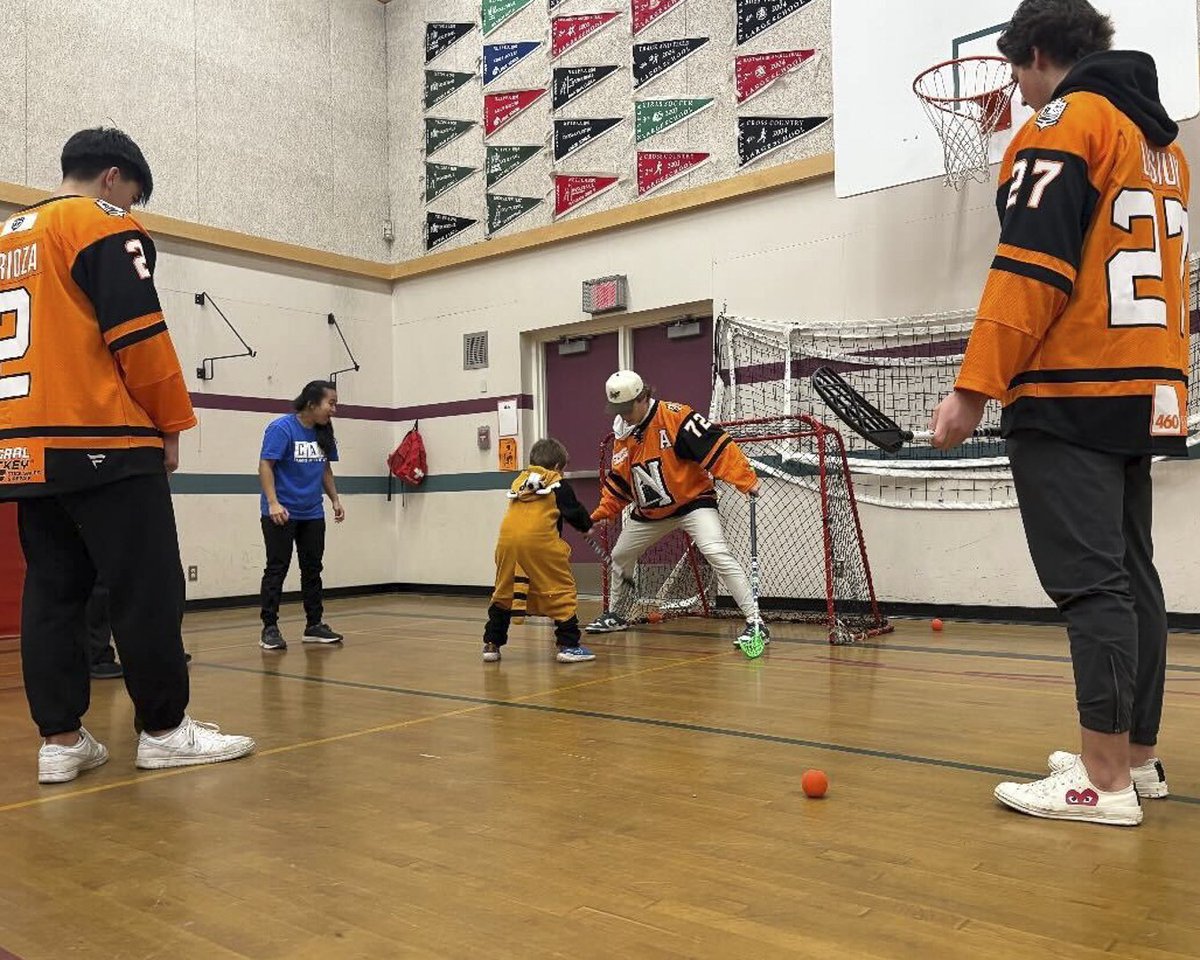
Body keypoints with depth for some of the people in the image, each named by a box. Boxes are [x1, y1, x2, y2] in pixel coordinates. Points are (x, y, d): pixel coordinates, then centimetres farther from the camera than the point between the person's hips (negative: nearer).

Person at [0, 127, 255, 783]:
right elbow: (139, 336, -12)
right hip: (102, 443, -8)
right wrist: (171, 427, -4)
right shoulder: (104, 225, -3)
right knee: (147, 590, -2)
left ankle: (59, 738, 8)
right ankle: (165, 729, 3)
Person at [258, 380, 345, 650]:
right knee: (277, 569, -1)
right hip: (282, 514, -7)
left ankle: (315, 625, 19)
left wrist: (335, 499, 11)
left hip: (312, 514, 7)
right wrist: (273, 503, -25)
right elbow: (265, 465, -17)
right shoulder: (282, 428, -14)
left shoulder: (323, 432, 7)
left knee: (312, 568, 10)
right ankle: (269, 628, 6)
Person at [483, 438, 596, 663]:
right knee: (562, 590, 5)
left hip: (507, 537, 5)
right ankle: (567, 645, 3)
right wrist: (587, 526, 36)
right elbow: (574, 512, 16)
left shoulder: (518, 480, 26)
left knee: (503, 592, 18)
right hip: (539, 539, -5)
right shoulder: (558, 484, 14)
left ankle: (491, 645, 22)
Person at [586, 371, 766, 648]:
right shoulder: (623, 435, 3)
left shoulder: (674, 416, -21)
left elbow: (716, 445, -27)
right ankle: (615, 615, 41)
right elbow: (619, 482, 14)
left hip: (693, 500, -7)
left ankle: (755, 622, -18)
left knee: (716, 553, -25)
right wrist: (600, 514, 9)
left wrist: (745, 480, -33)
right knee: (619, 556, 17)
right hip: (650, 512, 8)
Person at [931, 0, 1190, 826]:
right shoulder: (1164, 141, 21)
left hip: (1069, 395, -9)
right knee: (1130, 573, 11)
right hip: (1143, 394, 9)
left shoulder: (1065, 122, -6)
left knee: (1090, 583, -9)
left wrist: (974, 387, -18)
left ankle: (1102, 781, -5)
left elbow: (1031, 268, -17)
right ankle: (1138, 756, 19)